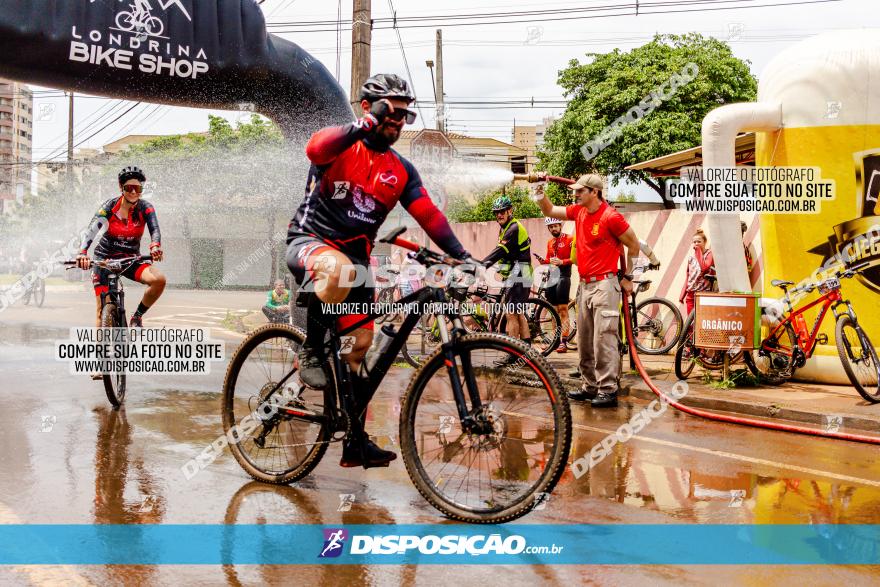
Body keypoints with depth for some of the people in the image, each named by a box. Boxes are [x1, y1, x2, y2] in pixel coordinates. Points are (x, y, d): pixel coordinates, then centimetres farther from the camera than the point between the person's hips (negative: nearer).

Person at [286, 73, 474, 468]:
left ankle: (356, 443, 9)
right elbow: (316, 148, -30)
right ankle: (311, 351, -19)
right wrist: (368, 123, -37)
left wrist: (461, 255, -10)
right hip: (309, 242, -5)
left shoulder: (401, 171, 10)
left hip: (354, 255, 6)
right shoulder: (342, 145, -6)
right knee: (340, 270, -42)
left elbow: (429, 214, 3)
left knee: (360, 345, 0)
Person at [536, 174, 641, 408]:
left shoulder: (611, 217, -12)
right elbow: (549, 210, 18)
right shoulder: (578, 211, 9)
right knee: (584, 340, 12)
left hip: (604, 284, -8)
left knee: (604, 339, -10)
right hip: (585, 284, 8)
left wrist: (628, 277, 1)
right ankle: (590, 386, 21)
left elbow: (634, 244, -4)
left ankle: (608, 391, -7)